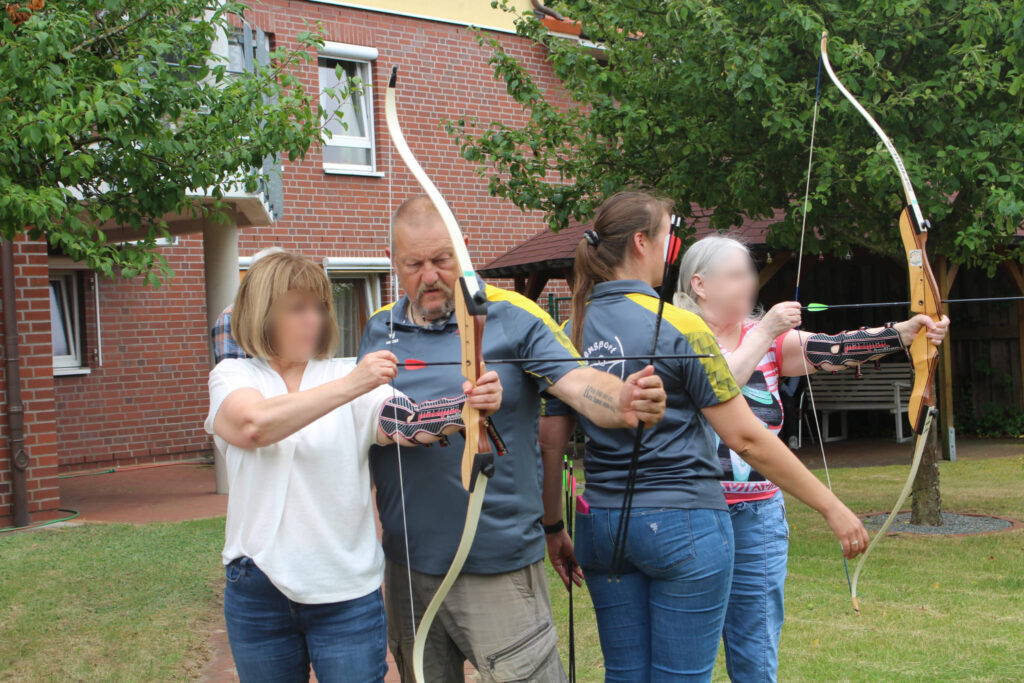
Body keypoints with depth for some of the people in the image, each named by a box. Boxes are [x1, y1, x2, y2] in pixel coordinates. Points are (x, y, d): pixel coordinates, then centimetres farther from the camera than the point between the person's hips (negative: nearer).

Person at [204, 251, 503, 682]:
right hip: (258, 590, 0)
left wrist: (467, 404, -37)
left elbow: (405, 421, -17)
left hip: (347, 589, 0)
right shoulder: (232, 376, 1)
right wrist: (349, 387, -31)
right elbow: (253, 425, -22)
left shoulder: (348, 375, 3)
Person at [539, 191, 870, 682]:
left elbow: (550, 443, 5)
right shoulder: (679, 328, -12)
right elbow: (745, 438, -13)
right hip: (684, 525, -6)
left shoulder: (570, 333, 4)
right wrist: (832, 507, -6)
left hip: (602, 524, 6)